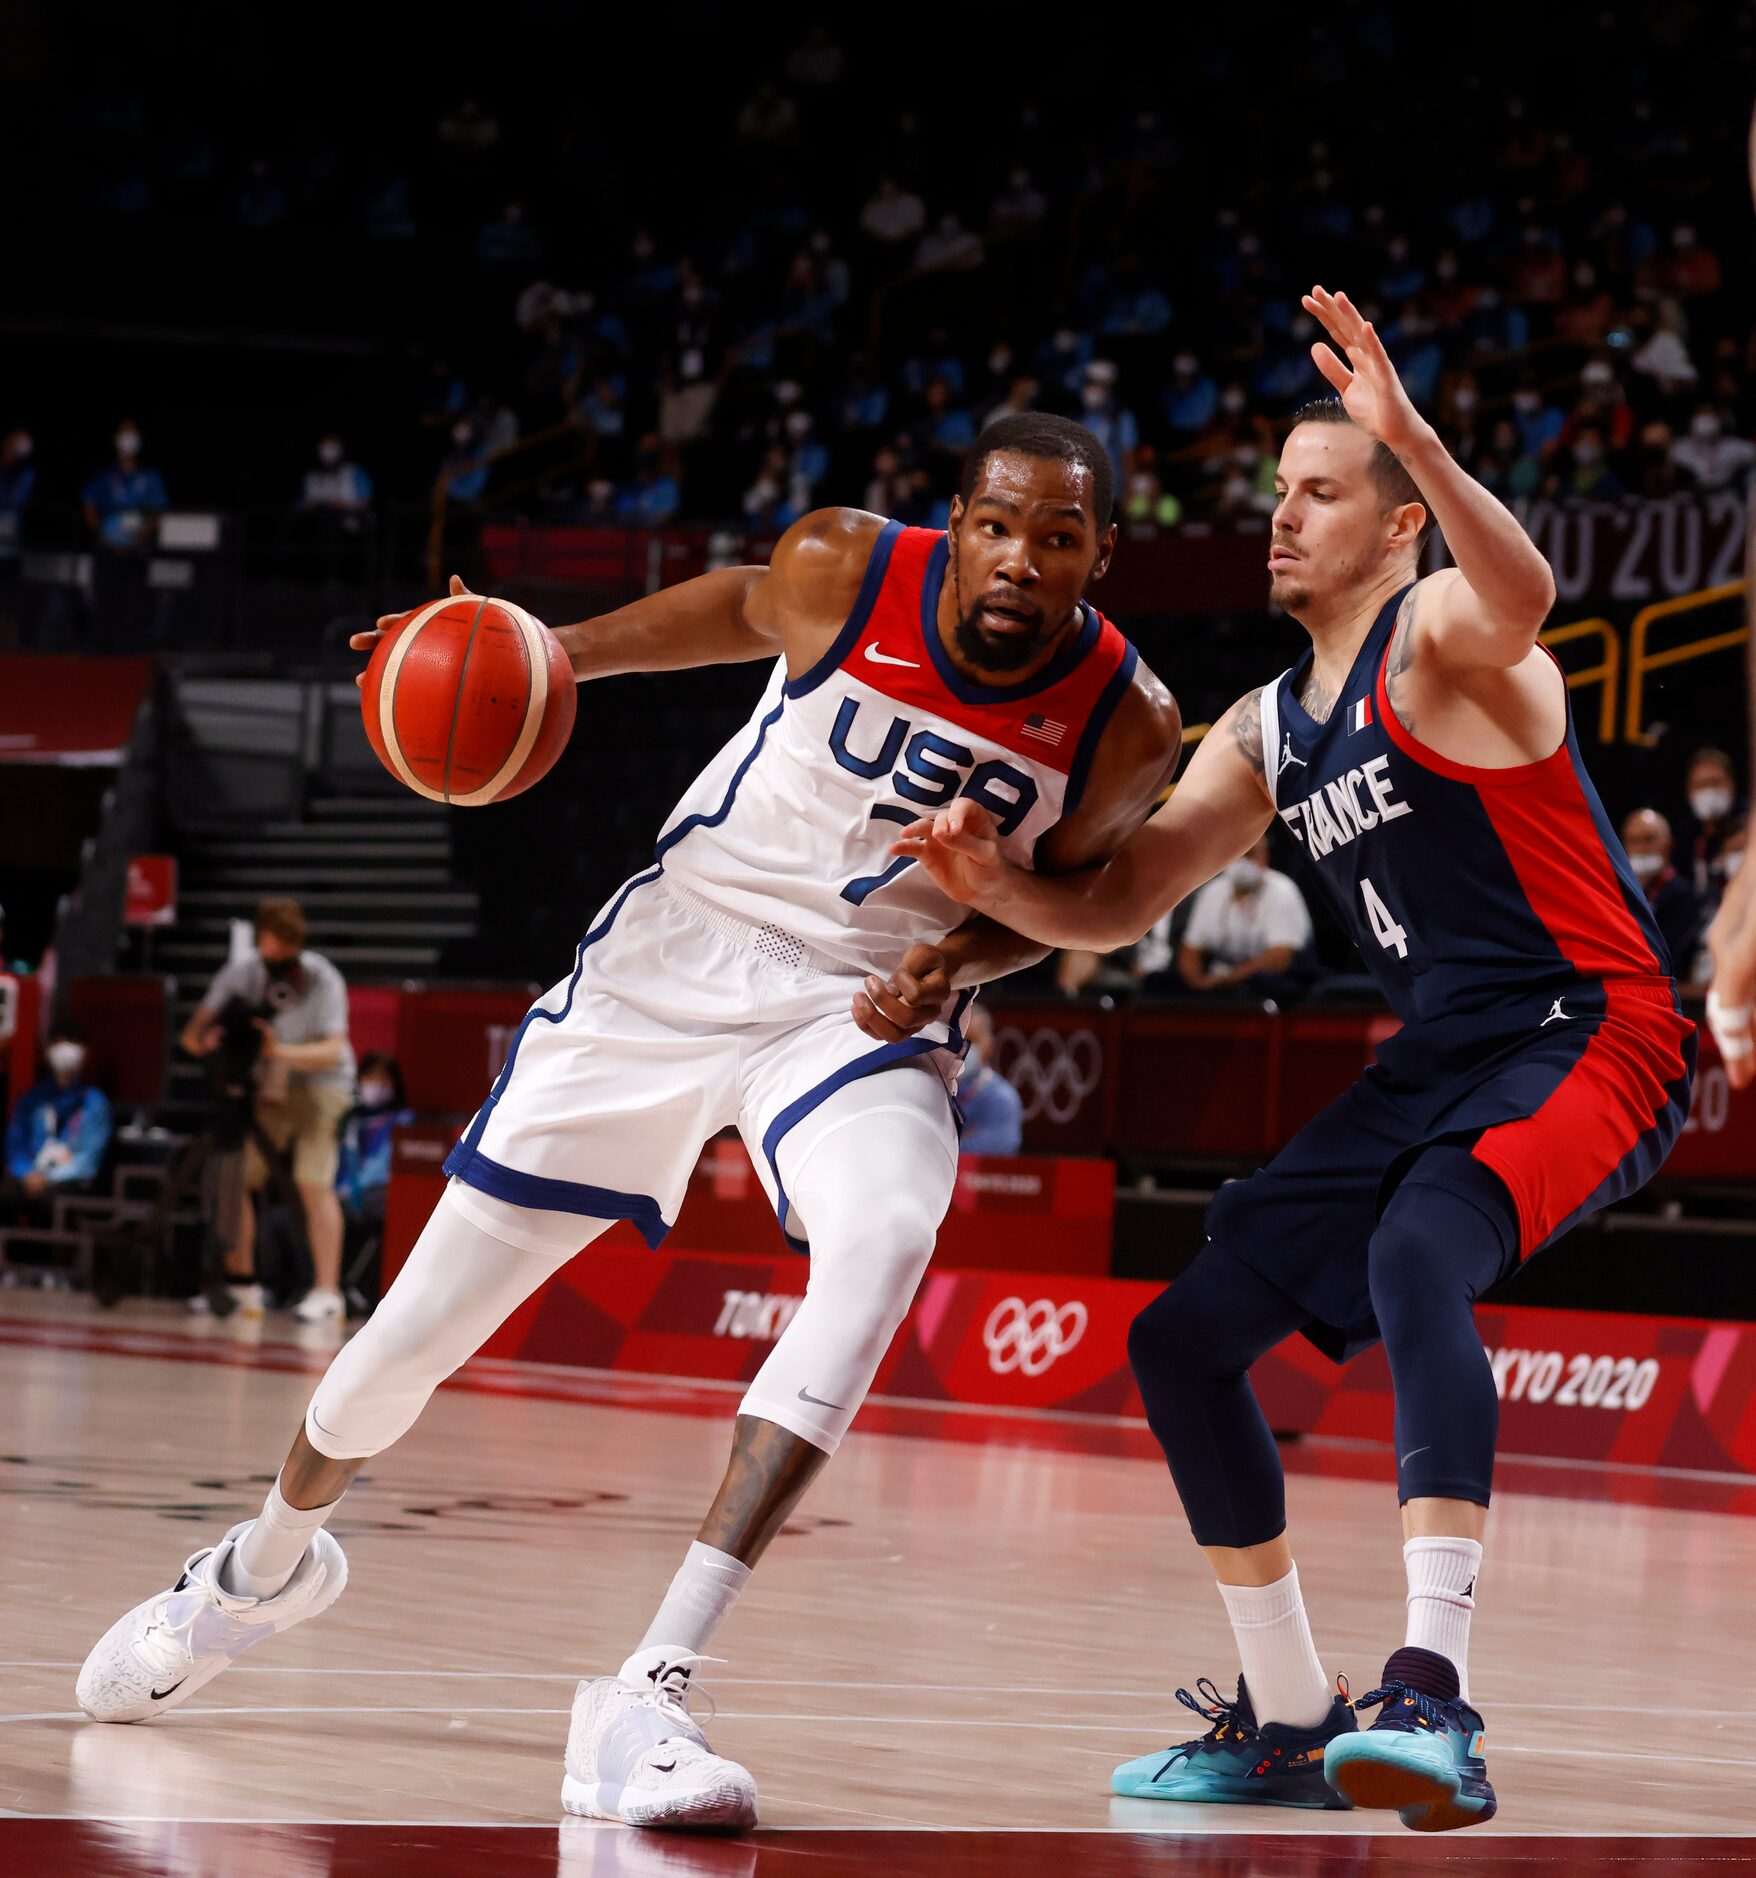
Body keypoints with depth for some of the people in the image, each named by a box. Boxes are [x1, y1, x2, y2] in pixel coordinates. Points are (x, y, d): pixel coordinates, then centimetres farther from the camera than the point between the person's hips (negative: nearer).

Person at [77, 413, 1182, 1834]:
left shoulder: (1129, 727, -16)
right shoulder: (843, 571, -16)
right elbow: (741, 608, 8)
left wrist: (954, 961, -17)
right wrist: (548, 655, 1)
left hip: (865, 1010, -1)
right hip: (675, 954, 1)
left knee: (883, 1244, -35)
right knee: (431, 1310, 5)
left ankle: (651, 1690, -36)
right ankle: (271, 1561, 40)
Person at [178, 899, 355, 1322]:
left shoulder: (323, 981, -17)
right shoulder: (242, 973, -6)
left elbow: (333, 1050, -26)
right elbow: (196, 1028, -7)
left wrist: (283, 1052, -40)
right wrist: (201, 1038, -31)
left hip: (321, 1086, -4)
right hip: (266, 1088, 5)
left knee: (313, 1183, -17)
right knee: (236, 1176, -5)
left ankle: (327, 1292, -16)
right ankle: (241, 1282, 7)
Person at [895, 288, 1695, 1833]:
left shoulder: (1442, 634, -9)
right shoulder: (1265, 736, 16)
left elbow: (1522, 597, -35)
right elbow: (1113, 907, 14)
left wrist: (1416, 439, -50)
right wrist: (991, 885, -7)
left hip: (1590, 1037, -9)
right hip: (1435, 1063, 9)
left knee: (1416, 1254, -38)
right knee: (1184, 1339, 6)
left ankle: (1434, 1698, -45)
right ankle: (1287, 1725, 19)